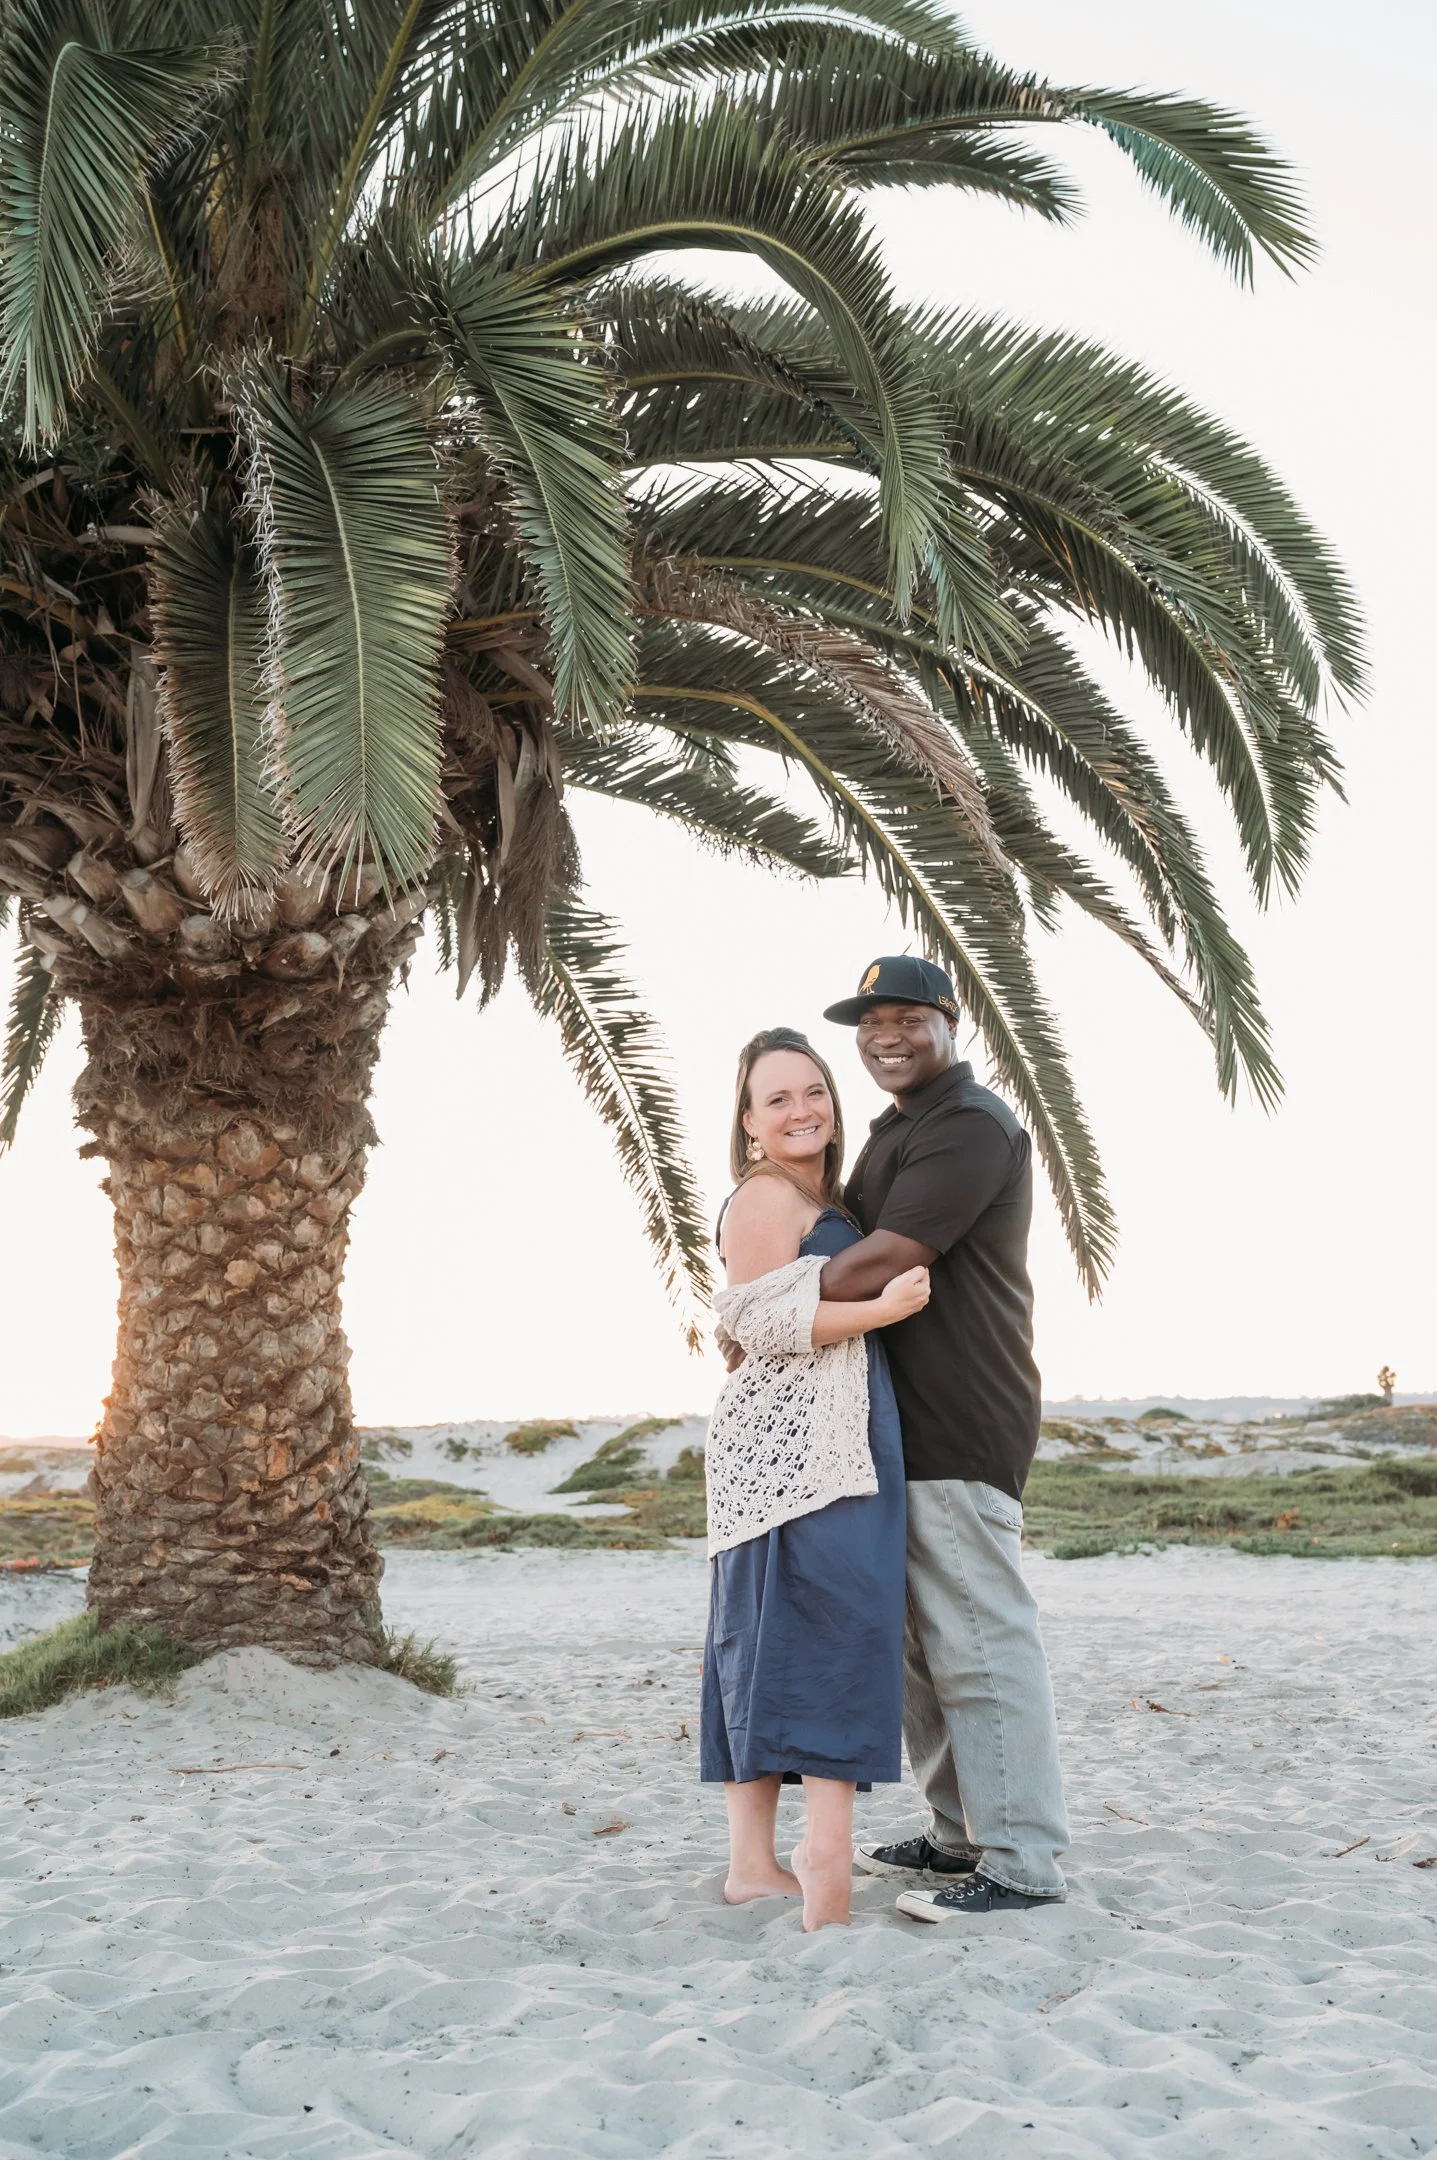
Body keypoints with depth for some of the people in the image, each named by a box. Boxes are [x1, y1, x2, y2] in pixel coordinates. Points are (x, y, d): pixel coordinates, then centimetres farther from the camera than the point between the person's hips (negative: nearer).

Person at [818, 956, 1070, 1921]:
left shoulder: (969, 1125, -13)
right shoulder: (896, 1131, 22)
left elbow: (882, 1261, -21)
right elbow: (857, 1250, 25)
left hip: (959, 1431, -11)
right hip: (905, 1425, 11)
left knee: (980, 1641, -7)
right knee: (923, 1641, 14)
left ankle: (1022, 1862, -1)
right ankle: (961, 1834, 24)